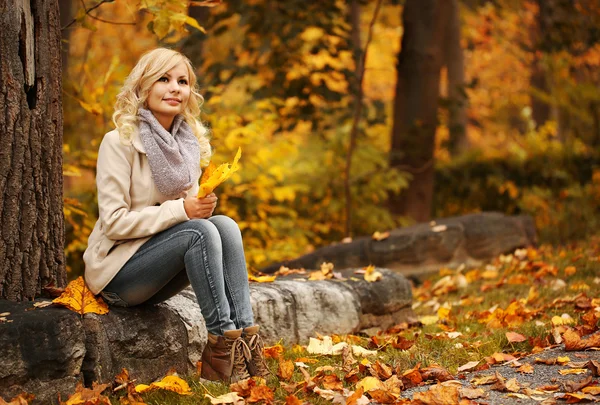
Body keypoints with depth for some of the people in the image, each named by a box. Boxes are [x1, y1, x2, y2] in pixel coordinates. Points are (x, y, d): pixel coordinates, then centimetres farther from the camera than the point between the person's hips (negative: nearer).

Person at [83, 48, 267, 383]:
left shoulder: (189, 141, 7)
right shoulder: (120, 142, -13)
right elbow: (114, 222, -18)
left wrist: (202, 206, -10)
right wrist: (180, 210, -25)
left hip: (157, 275, 6)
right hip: (116, 271, -6)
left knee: (225, 224, -20)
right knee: (200, 232, -29)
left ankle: (246, 336, -29)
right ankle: (223, 340, -29)